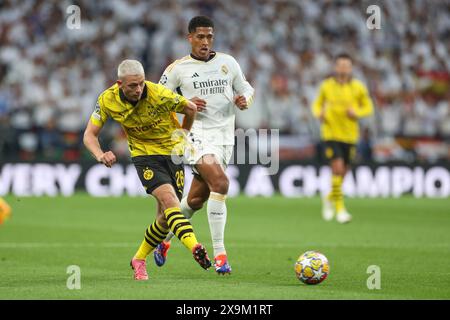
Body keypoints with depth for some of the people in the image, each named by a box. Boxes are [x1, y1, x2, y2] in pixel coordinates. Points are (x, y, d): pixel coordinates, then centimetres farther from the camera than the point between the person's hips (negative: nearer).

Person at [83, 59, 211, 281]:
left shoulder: (159, 95, -22)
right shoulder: (108, 100, -14)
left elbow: (191, 108, -5)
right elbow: (90, 134, -4)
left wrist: (180, 138, 11)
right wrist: (100, 155, -25)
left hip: (173, 152, 0)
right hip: (144, 155, 0)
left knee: (166, 217, 1)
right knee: (169, 200, -25)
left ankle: (139, 259, 23)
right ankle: (195, 248, -41)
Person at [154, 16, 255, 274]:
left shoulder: (228, 63, 9)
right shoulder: (178, 69, 0)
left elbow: (247, 89, 19)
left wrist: (245, 100, -4)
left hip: (225, 136, 5)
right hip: (198, 134, -4)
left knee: (197, 199, 9)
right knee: (220, 183, -27)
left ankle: (164, 238, 35)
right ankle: (219, 253, -23)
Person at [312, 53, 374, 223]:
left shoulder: (358, 87, -1)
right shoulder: (326, 86, -1)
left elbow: (368, 107, 7)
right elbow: (317, 104, 13)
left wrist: (357, 113, -13)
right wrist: (319, 113, -8)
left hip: (349, 135, 2)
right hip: (330, 134, -2)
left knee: (343, 172, 9)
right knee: (338, 168, -18)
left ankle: (329, 199, 37)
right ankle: (339, 207, -8)